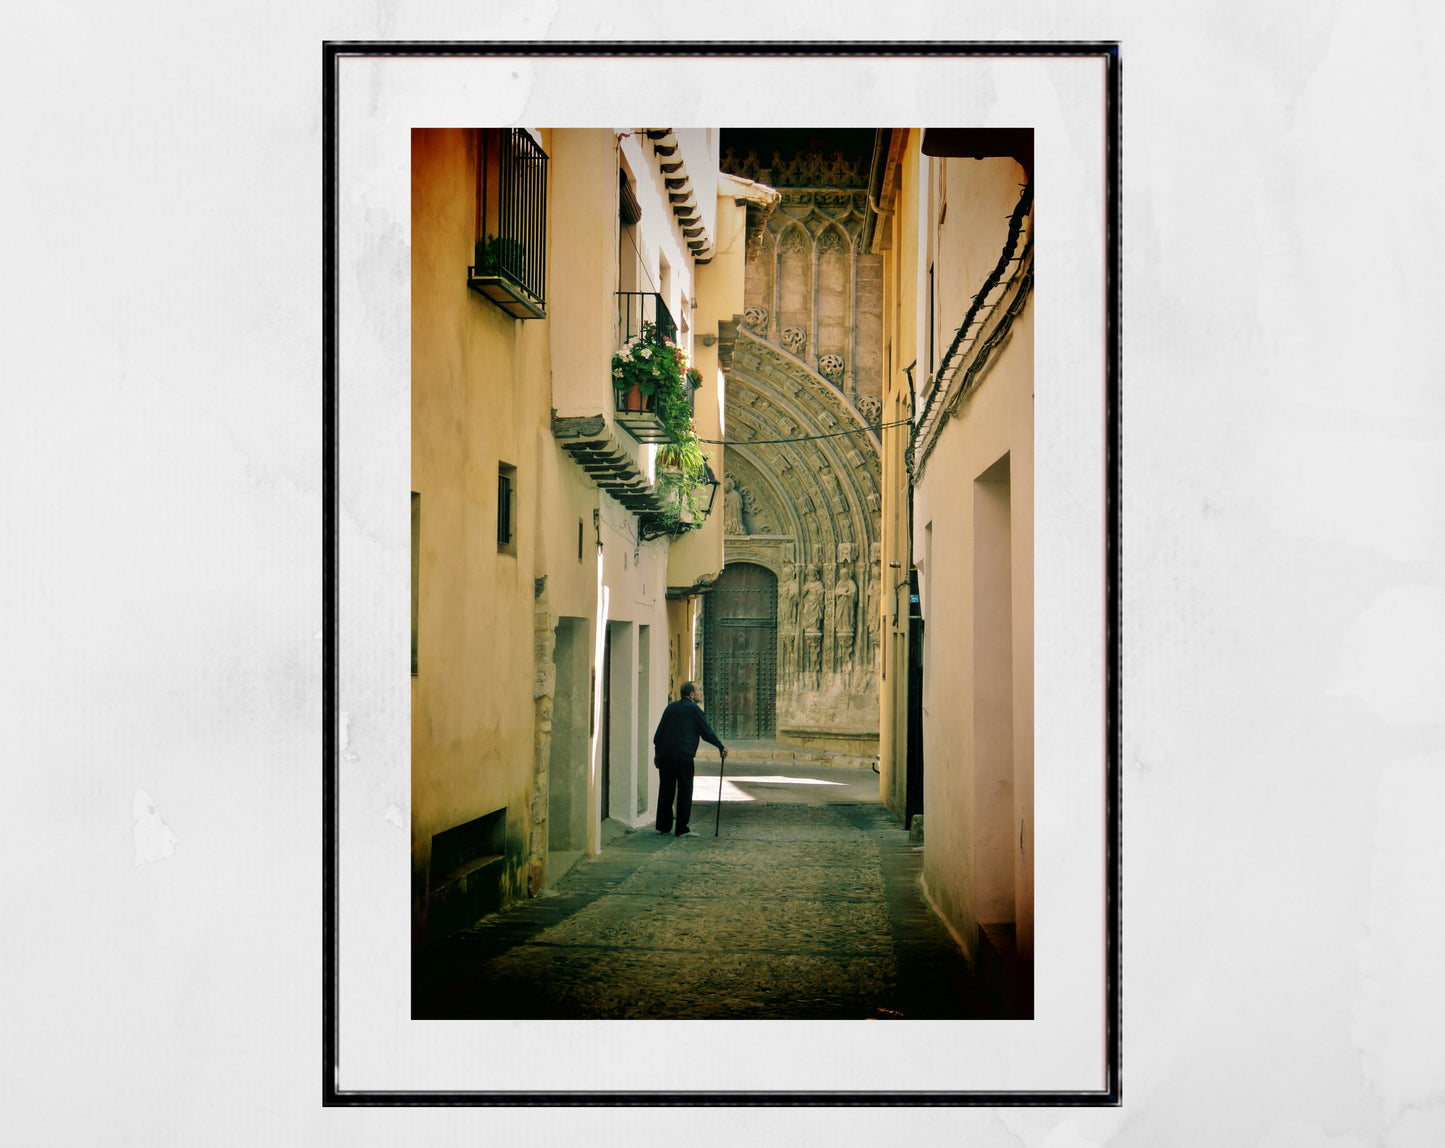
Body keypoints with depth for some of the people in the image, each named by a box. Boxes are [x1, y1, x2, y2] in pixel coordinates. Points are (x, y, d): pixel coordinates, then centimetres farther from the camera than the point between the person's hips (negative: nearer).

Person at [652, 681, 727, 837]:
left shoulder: (670, 708, 17)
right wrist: (721, 747, 8)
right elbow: (707, 732, -2)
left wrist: (657, 752, 23)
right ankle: (682, 828, -2)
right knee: (684, 790, -1)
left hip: (664, 754, 6)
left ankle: (663, 826, 14)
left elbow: (658, 733, 17)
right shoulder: (694, 709, -1)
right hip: (683, 754, -6)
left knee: (666, 789, 11)